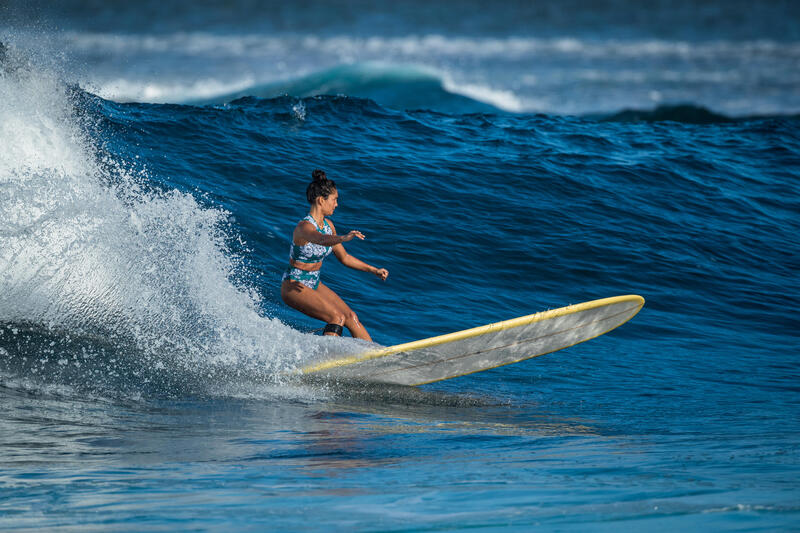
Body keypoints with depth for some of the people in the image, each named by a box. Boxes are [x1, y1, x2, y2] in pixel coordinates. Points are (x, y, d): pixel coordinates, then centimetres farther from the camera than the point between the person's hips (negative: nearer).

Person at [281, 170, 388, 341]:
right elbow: (321, 239, -48)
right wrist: (344, 238, -67)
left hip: (314, 284, 9)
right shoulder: (304, 227, -24)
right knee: (338, 318, -23)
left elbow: (343, 257, 16)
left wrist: (374, 270, 15)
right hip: (294, 287, -9)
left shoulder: (328, 225, 4)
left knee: (351, 316, 2)